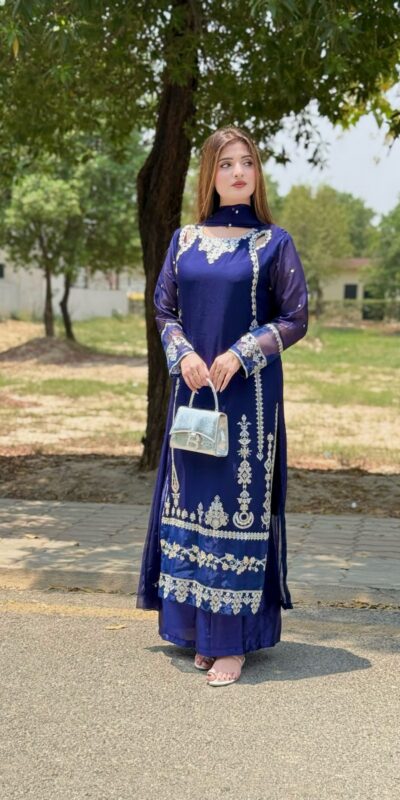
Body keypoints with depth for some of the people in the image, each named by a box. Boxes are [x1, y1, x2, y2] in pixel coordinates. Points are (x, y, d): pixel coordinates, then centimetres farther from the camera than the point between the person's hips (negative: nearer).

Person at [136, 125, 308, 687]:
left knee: (240, 507, -3)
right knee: (191, 505, 6)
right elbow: (164, 310, 11)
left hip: (250, 394, -4)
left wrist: (239, 354, -13)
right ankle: (201, 628, 18)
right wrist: (183, 355, -8)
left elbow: (295, 319, -1)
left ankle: (236, 639, 4)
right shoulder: (185, 240, 9)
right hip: (193, 391, 4)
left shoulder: (274, 242, 0)